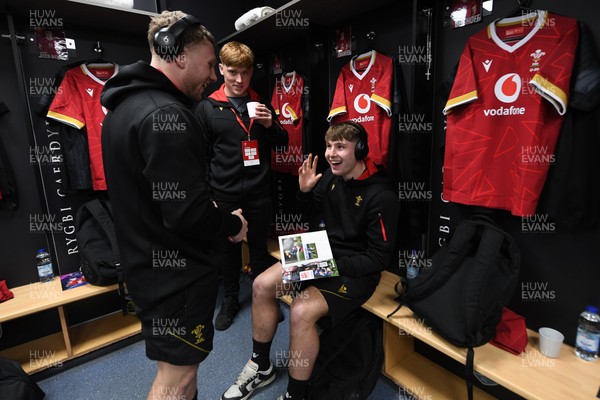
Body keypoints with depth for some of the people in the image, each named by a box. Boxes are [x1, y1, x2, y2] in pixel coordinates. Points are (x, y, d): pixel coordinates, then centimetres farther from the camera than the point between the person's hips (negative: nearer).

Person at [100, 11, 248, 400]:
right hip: (176, 270, -10)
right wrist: (232, 225, -9)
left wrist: (211, 211, 10)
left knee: (177, 365, 27)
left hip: (147, 262, 10)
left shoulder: (125, 105, 9)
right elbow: (187, 213, -29)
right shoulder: (167, 115, -24)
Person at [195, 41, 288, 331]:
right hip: (224, 195, -1)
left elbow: (282, 143, 11)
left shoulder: (262, 104, 7)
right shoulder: (207, 108, 0)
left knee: (260, 247, 12)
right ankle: (230, 300, 33)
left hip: (259, 193, 2)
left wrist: (270, 125, -10)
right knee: (229, 249, 13)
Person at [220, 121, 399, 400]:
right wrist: (305, 192, -5)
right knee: (262, 285, -4)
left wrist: (334, 264, -24)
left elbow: (381, 257, -16)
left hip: (355, 269, -7)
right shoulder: (330, 176, 1)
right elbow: (313, 218, 14)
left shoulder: (381, 195, -19)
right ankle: (261, 367, 17)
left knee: (302, 311, -28)